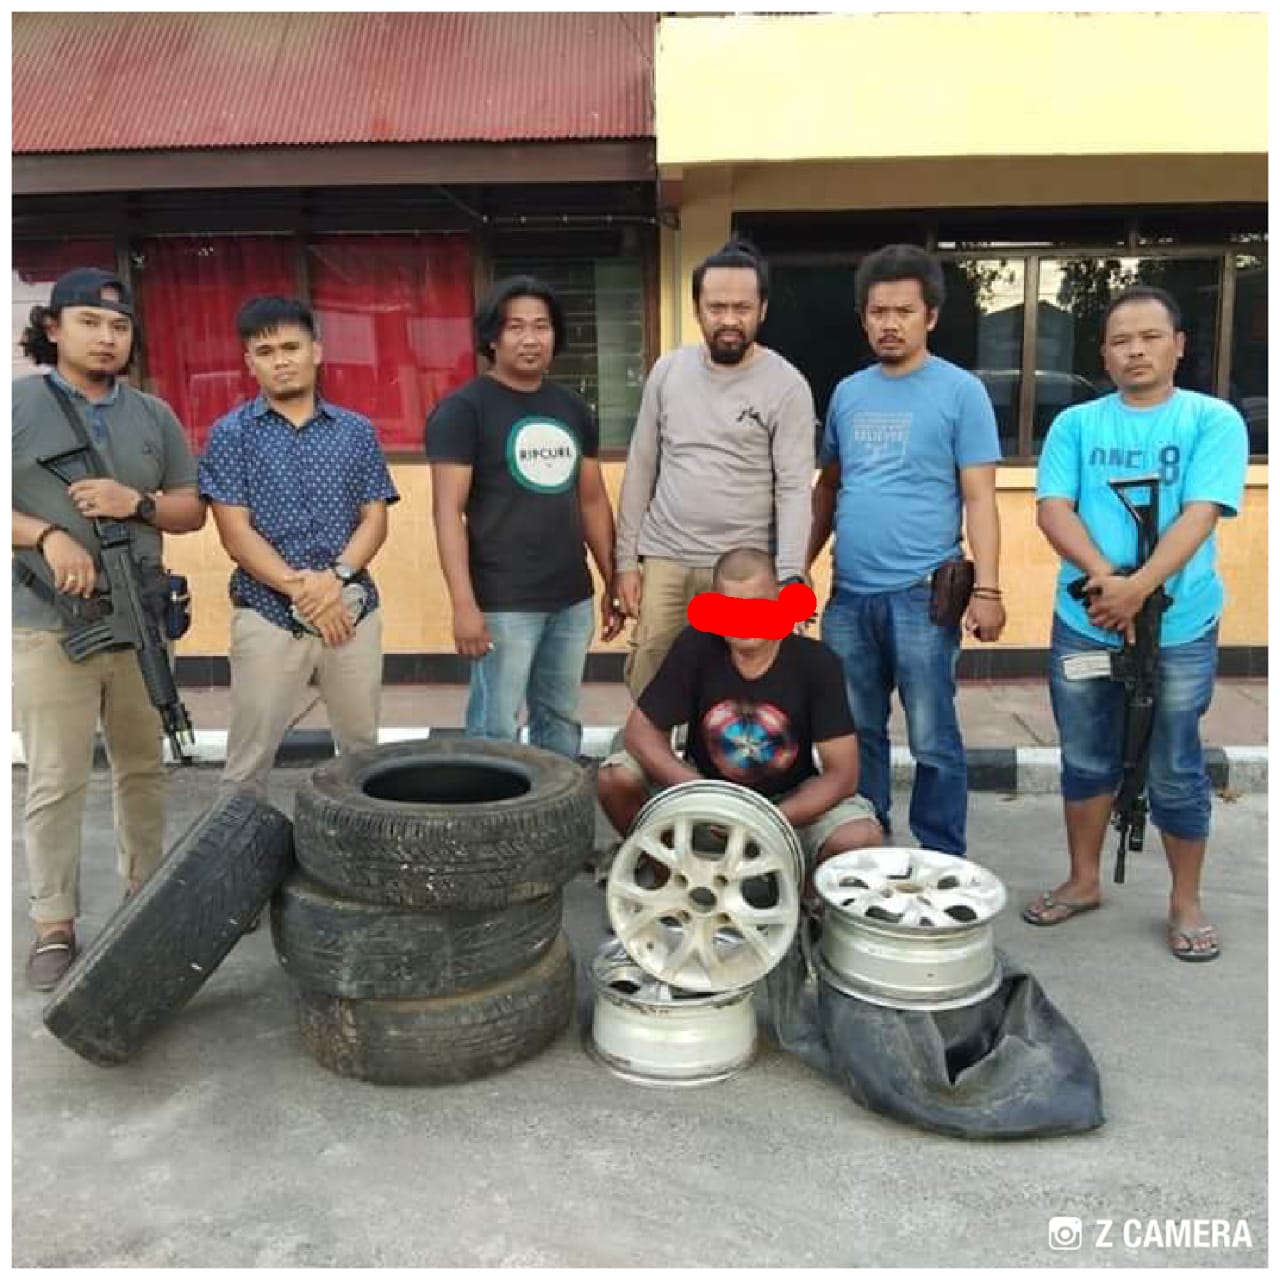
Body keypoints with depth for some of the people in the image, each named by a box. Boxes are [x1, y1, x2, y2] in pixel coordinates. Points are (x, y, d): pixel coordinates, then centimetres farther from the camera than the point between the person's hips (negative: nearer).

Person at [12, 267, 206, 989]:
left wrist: (139, 504, -8)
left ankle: (147, 891, 30)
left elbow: (192, 509, 11)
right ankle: (54, 928, 11)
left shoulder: (154, 415, 11)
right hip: (49, 628, -4)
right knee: (57, 783, -1)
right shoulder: (19, 404, -1)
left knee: (144, 767, 15)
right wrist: (48, 535, -17)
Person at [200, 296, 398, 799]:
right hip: (268, 615, -2)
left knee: (363, 746, 11)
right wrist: (299, 587, -16)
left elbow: (375, 518, 3)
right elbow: (235, 532, -5)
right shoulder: (230, 433, 1)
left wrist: (336, 576, -14)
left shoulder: (357, 430, 7)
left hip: (353, 608, 2)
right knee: (250, 756, 3)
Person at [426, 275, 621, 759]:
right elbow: (448, 509, -11)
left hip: (573, 599, 6)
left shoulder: (574, 408, 11)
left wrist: (612, 581, 14)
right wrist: (463, 604, -18)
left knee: (561, 719, 15)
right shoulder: (462, 409, -6)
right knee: (496, 730, -1)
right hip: (503, 603, -5)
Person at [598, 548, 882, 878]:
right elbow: (642, 728, -10)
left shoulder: (815, 662, -17)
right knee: (615, 778, -23)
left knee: (863, 839, -29)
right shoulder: (695, 646, -15)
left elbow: (842, 773, -17)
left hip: (790, 800, -1)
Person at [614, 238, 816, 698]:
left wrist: (790, 577, -21)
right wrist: (626, 558, 6)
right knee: (646, 690, 6)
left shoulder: (787, 385, -5)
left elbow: (795, 490, -9)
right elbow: (641, 469, 9)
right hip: (663, 558, 3)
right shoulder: (668, 370, 6)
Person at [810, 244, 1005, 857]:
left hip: (921, 595, -5)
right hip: (848, 594, 5)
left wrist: (986, 589, -14)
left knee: (932, 739, 2)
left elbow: (979, 498, -6)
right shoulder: (848, 393, 12)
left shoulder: (960, 391, -2)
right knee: (857, 733, 14)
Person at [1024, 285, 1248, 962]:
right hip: (1082, 625, 2)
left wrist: (1137, 588, -26)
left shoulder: (1214, 421, -2)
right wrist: (1104, 576, -22)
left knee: (1176, 772, 7)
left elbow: (1199, 516, -13)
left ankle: (1185, 902, 24)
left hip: (1180, 629, -2)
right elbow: (1051, 510, -6)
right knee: (1086, 760, 14)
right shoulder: (1075, 423, 5)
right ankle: (1083, 881, 31)